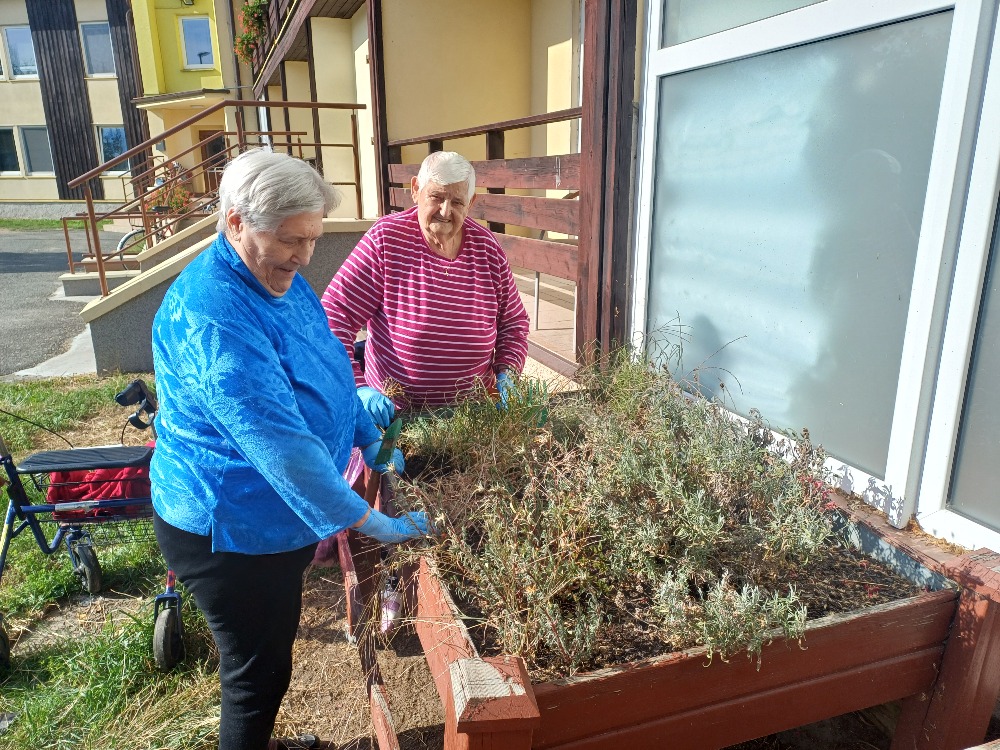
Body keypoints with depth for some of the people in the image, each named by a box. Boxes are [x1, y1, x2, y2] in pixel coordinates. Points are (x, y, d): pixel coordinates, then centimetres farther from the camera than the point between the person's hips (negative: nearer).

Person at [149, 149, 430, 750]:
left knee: (276, 643, 27)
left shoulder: (282, 279, 2)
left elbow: (330, 370, 14)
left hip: (277, 516, 9)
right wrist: (368, 522, -29)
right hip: (230, 534, -9)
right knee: (259, 671, 9)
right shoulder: (213, 316, -30)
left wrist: (370, 440, 7)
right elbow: (278, 440, -33)